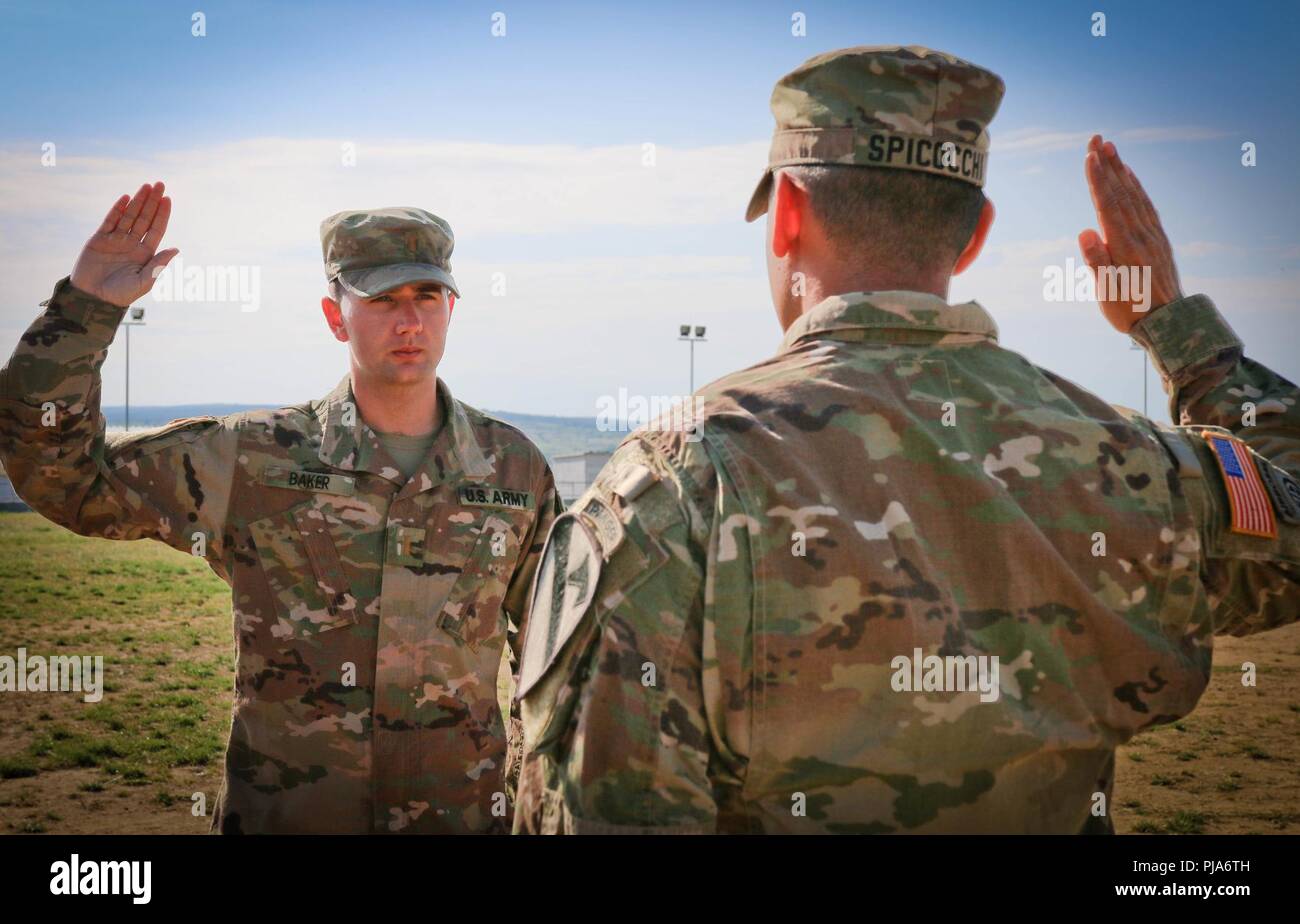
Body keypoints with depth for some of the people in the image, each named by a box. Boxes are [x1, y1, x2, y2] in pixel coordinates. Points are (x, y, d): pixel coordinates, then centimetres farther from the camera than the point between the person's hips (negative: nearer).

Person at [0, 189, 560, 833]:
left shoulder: (513, 467, -1)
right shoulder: (255, 462, -5)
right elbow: (62, 470, -7)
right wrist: (85, 306, -15)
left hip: (462, 811, 1)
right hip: (280, 814, 0)